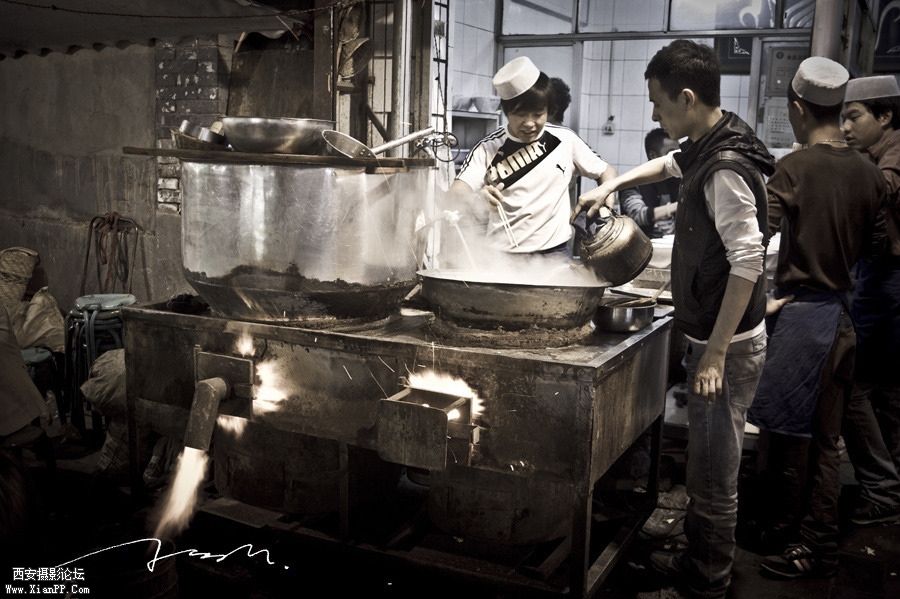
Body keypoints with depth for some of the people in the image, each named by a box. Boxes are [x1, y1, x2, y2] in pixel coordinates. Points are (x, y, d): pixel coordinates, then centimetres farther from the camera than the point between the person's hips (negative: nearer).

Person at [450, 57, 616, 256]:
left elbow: (606, 171, 11)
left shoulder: (564, 140, 1)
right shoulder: (489, 148, -4)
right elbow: (456, 192, -16)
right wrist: (477, 198, -39)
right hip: (501, 255, -1)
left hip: (554, 252, 1)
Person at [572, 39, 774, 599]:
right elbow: (669, 164, 33)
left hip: (728, 346, -10)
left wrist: (715, 353, -24)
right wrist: (612, 185, 24)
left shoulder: (725, 169, -22)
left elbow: (748, 262, -25)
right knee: (707, 462, 21)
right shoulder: (704, 148, 8)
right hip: (710, 338, 10)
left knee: (713, 472, 2)